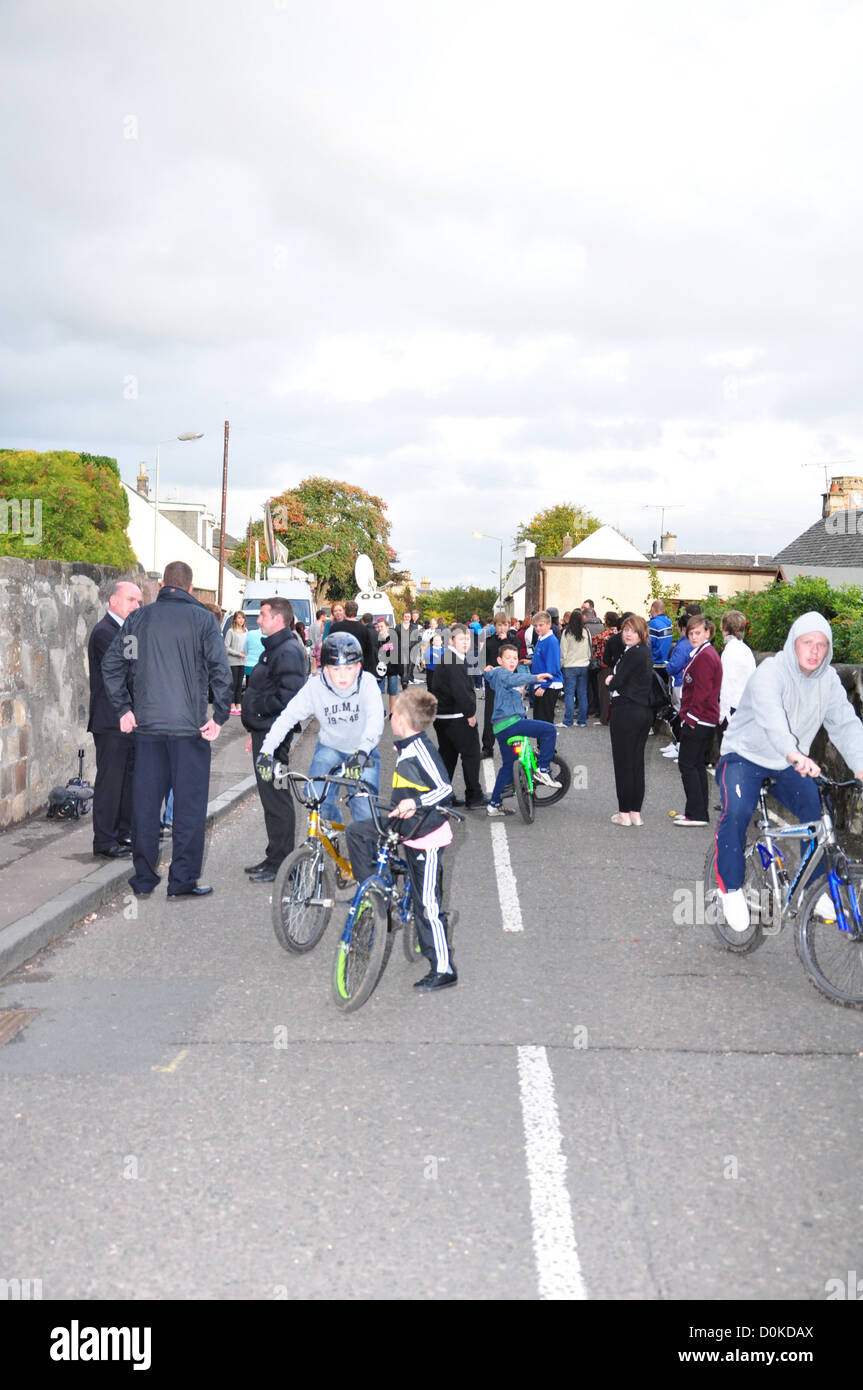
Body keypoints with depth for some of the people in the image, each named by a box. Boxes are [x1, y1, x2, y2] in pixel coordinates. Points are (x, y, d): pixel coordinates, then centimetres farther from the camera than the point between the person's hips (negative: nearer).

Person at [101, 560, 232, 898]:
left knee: (145, 801, 10)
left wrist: (123, 708, 9)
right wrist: (220, 717, -4)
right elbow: (221, 670, -11)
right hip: (189, 725, -3)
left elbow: (112, 663, 3)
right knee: (189, 802, 4)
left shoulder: (139, 618, 6)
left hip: (147, 723, 3)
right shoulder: (202, 619, -2)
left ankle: (143, 878, 16)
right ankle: (183, 879, 5)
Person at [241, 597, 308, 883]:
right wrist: (254, 732, 22)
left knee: (276, 796, -5)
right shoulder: (274, 648, 18)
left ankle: (281, 862, 1)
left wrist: (258, 705, -16)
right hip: (265, 732, 11)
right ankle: (274, 858, 24)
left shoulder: (288, 652, -16)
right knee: (270, 795, 15)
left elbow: (289, 696, -26)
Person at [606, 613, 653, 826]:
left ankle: (624, 813, 3)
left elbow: (617, 683, -16)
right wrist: (614, 680, 2)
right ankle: (636, 812, 14)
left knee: (623, 762, -1)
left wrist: (610, 681, 4)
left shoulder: (633, 653, -16)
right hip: (644, 711, 9)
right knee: (637, 762, 11)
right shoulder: (646, 652, 14)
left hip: (626, 711, -9)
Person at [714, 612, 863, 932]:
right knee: (736, 812, -27)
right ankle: (731, 889, -11)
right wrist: (795, 755, -60)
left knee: (817, 813, -8)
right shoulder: (770, 673, -24)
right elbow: (771, 716, -42)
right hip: (746, 755, -6)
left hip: (791, 763, 6)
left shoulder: (828, 680, -4)